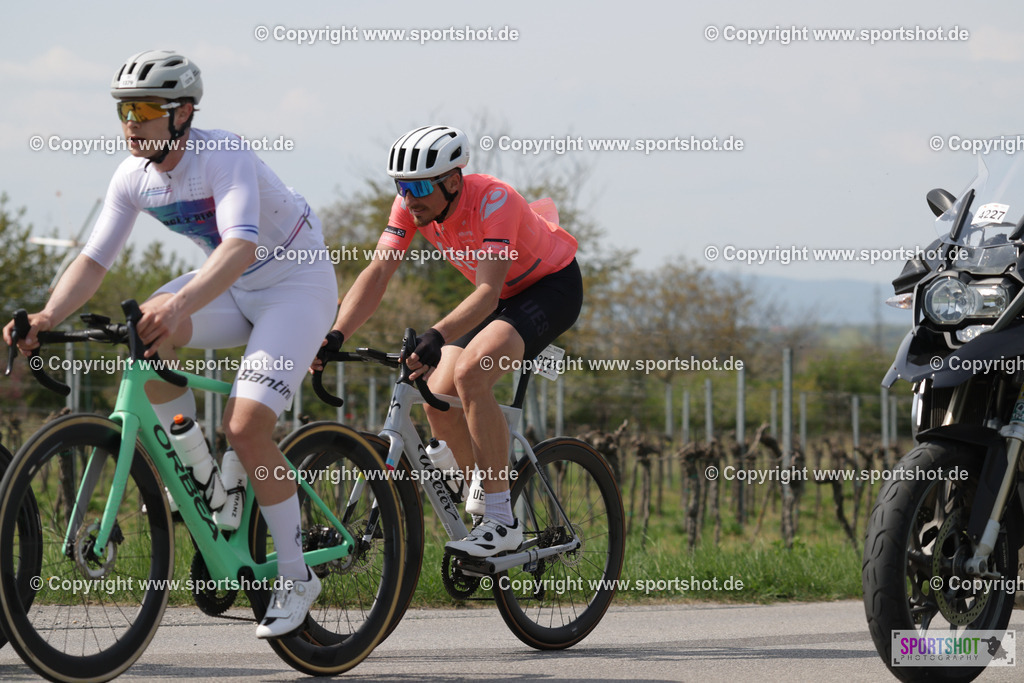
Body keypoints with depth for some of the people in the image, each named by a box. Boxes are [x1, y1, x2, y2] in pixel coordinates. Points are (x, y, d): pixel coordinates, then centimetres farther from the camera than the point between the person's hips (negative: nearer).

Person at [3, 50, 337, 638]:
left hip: (297, 285, -7)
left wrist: (181, 304, -60)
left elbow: (240, 246, -44)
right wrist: (48, 318, -27)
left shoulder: (223, 155, -29)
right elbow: (94, 259, -8)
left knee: (245, 427, -22)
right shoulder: (134, 178, -8)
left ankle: (295, 578, -5)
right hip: (234, 288, 7)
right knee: (147, 328, -21)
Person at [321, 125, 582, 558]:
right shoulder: (411, 205, -15)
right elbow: (377, 273, -19)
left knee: (469, 372, -30)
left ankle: (502, 522, -26)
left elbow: (488, 294, -41)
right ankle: (490, 507, 13)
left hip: (552, 287, -8)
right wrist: (336, 336, -34)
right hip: (503, 295, 8)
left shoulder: (493, 202, -34)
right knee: (439, 401, -8)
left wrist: (437, 337, -57)